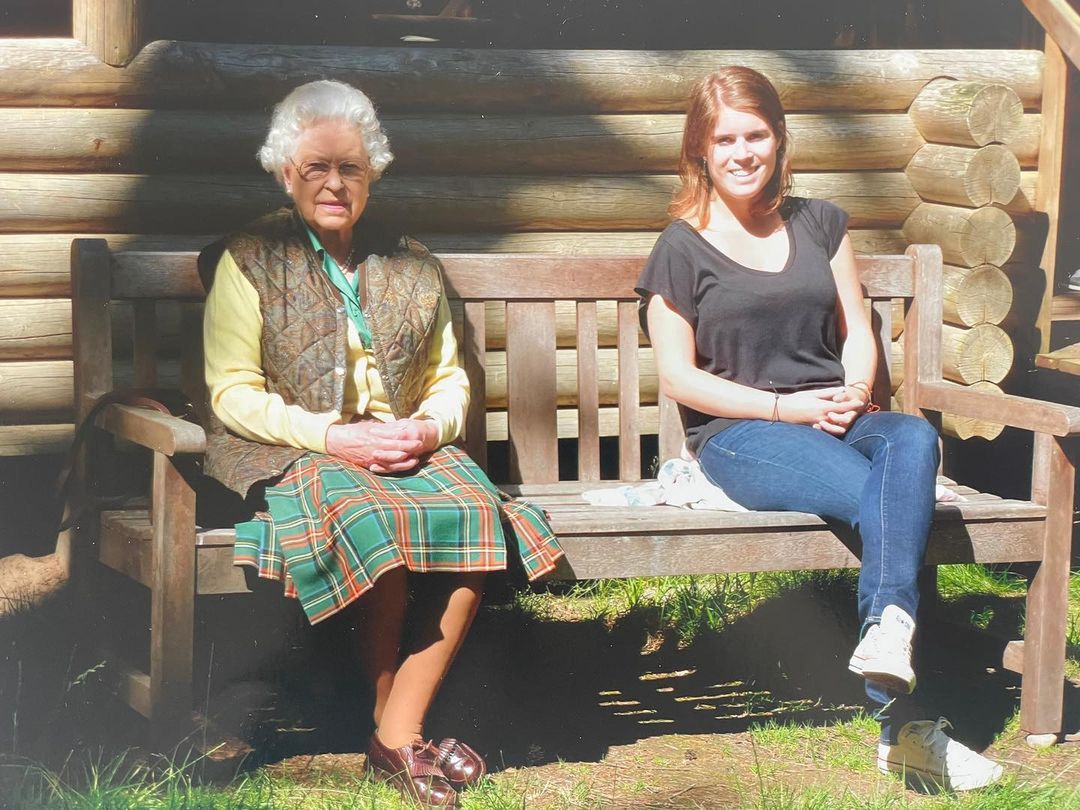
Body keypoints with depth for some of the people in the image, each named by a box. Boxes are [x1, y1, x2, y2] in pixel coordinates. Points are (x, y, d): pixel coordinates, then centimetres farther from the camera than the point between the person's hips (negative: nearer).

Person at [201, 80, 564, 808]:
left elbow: (450, 381, 18)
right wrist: (332, 436, -15)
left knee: (477, 515, -30)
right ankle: (392, 731, -19)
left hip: (405, 448, 4)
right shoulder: (250, 262, 5)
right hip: (290, 451, -4)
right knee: (371, 522, -37)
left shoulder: (412, 266, 17)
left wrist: (429, 428, -6)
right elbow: (233, 394, -3)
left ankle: (399, 734, -27)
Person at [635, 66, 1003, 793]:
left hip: (835, 420, 4)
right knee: (889, 499, -32)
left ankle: (888, 628, -51)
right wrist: (787, 407, -11)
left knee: (914, 439, -34)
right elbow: (679, 377, -1)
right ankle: (900, 725, -38)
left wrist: (855, 393, -6)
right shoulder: (682, 247, 4)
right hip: (740, 434, -4)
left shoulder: (820, 224, 18)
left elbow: (857, 331, 18)